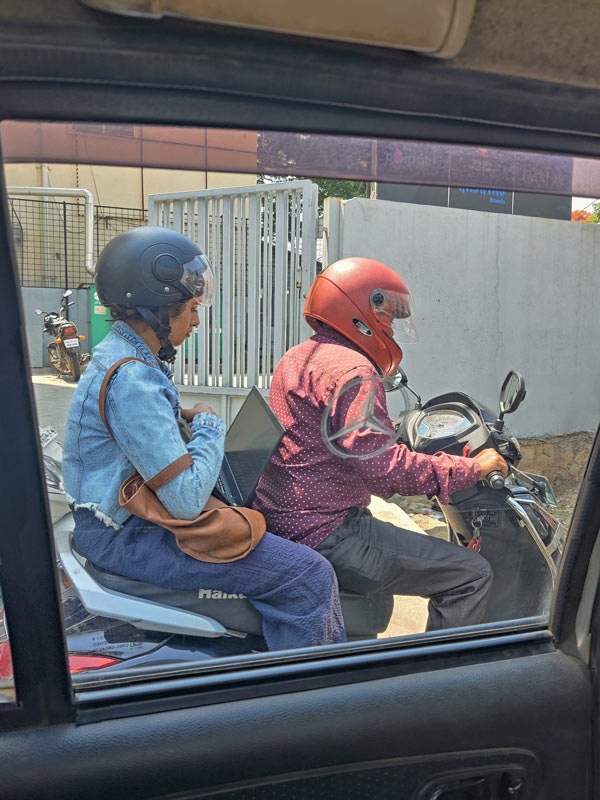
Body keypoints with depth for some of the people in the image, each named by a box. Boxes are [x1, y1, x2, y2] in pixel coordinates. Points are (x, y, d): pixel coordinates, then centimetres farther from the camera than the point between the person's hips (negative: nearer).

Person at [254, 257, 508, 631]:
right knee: (472, 574, -8)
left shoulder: (297, 357, 15)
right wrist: (471, 469, -15)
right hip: (328, 535, -11)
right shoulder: (352, 370, -16)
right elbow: (382, 463, -25)